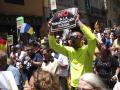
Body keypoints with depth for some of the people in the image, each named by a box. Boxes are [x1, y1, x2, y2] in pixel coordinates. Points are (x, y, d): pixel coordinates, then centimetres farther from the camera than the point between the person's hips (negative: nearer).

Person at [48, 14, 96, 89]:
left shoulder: (87, 50, -10)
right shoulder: (69, 50, 6)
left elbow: (92, 38, -30)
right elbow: (54, 45, 5)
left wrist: (78, 22, -27)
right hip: (74, 85, 6)